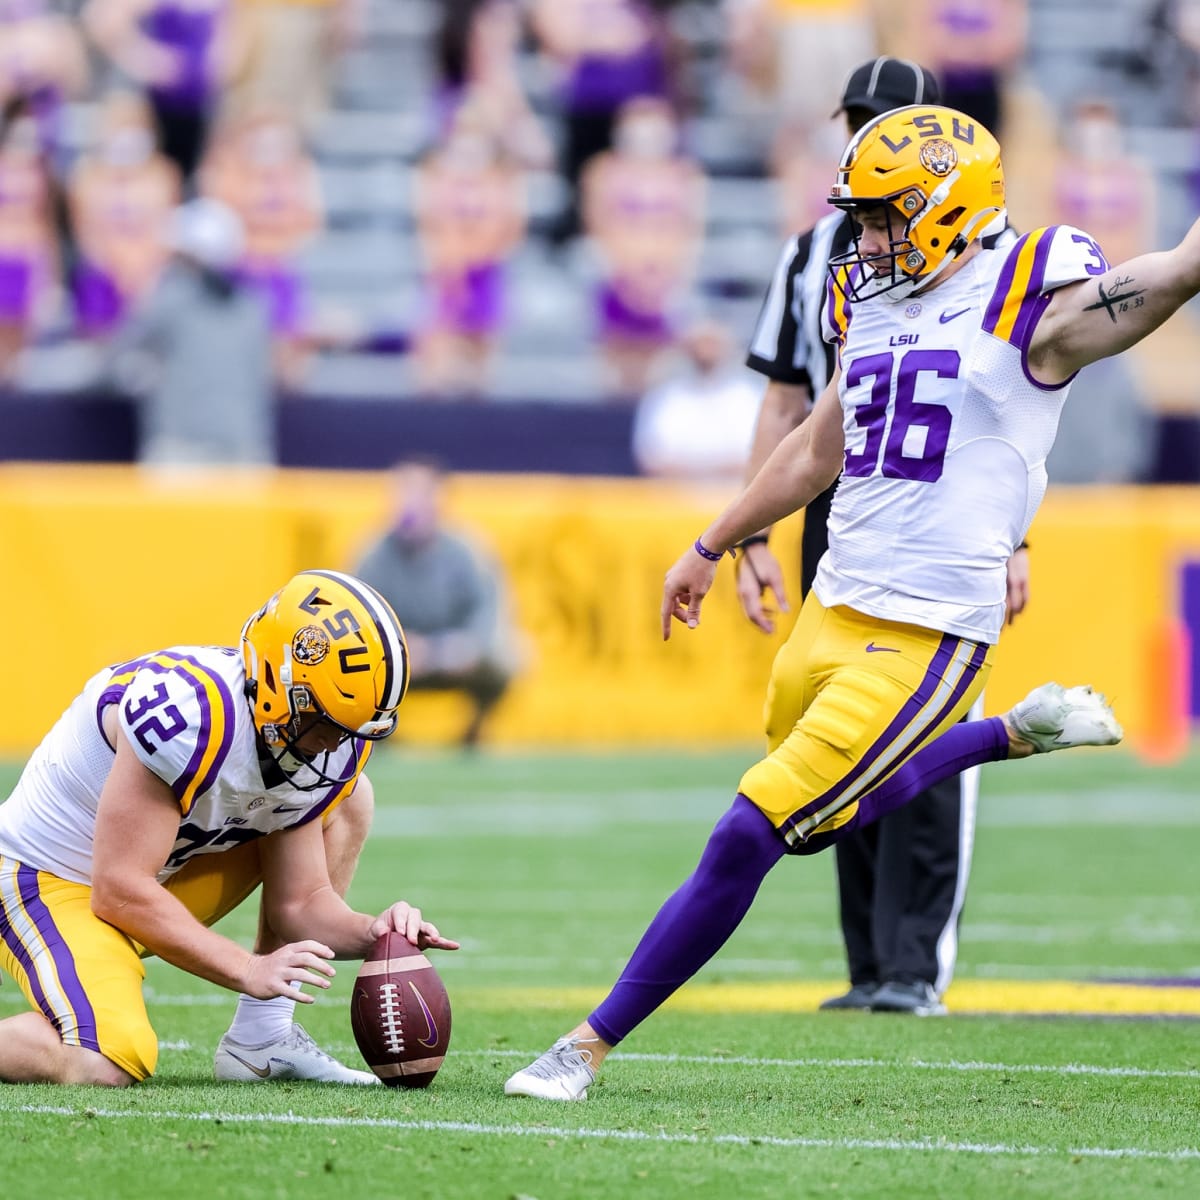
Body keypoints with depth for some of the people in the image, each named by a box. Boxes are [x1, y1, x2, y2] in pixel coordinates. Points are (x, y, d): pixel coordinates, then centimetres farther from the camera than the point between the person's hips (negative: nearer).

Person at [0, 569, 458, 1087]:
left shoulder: (330, 751, -6)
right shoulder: (188, 713, -32)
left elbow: (300, 902, 2)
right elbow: (120, 894, -29)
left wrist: (370, 933, -19)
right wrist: (249, 970, -27)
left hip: (158, 875, 9)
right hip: (48, 881, -8)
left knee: (347, 801, 2)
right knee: (110, 1064, -33)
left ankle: (259, 1041, 0)